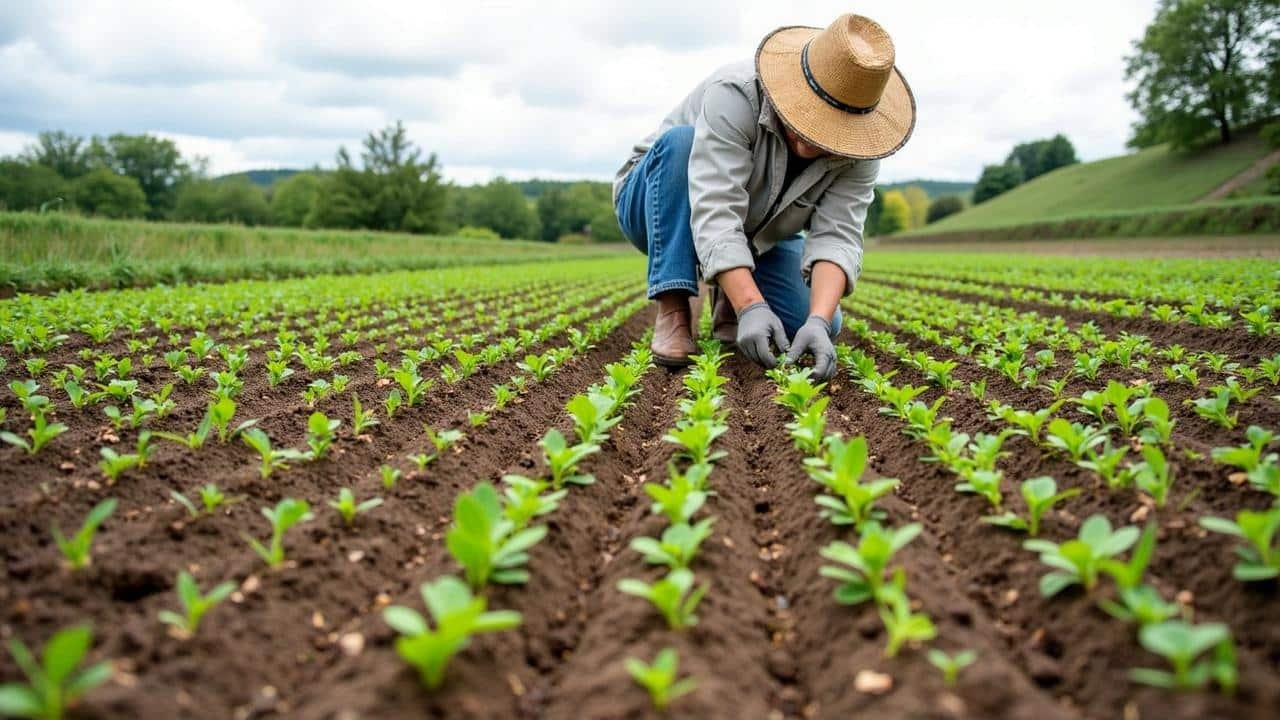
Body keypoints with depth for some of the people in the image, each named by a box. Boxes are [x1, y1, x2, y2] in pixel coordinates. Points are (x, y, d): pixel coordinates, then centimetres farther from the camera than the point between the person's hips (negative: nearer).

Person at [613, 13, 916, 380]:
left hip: (756, 239, 4)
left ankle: (728, 298, 11)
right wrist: (752, 307, -52)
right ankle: (673, 310, -29)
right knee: (682, 142, -36)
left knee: (817, 323, -18)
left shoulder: (858, 147, -19)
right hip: (659, 205, -3)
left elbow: (837, 237, -28)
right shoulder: (736, 95, -34)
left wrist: (818, 322, -46)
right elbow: (714, 213, -42)